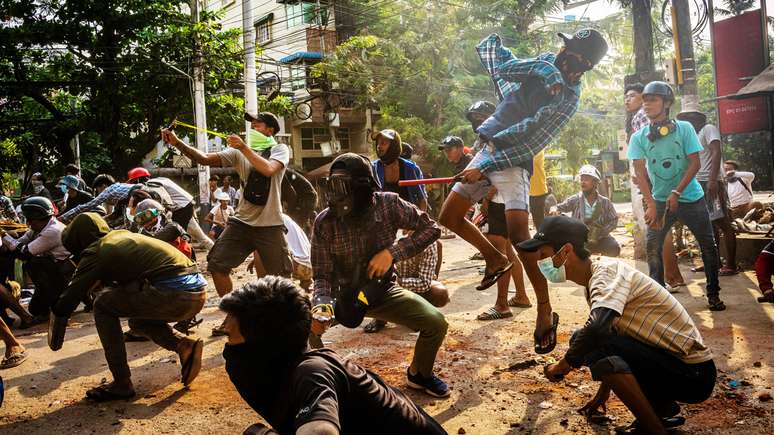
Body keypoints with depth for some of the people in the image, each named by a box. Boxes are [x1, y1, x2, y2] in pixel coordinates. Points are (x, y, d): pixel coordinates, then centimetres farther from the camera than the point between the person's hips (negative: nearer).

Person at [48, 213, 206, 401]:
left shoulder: (96, 251, 3)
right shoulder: (122, 235, 25)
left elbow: (69, 298, 8)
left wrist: (54, 342, 20)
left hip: (175, 294, -9)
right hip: (198, 294, 9)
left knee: (103, 305, 8)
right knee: (137, 319, 31)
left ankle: (122, 384, 9)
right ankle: (185, 346, 9)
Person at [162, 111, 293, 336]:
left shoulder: (280, 149, -2)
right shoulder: (238, 152, 7)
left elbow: (268, 169, -24)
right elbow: (205, 159, -2)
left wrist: (244, 147, -22)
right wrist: (177, 143, -14)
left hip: (270, 225, -4)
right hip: (242, 221, 4)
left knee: (280, 275, 0)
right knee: (217, 265, -3)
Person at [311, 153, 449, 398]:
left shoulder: (388, 205, -17)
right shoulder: (325, 222, -18)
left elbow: (431, 228, -10)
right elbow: (322, 275, -14)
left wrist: (392, 253, -22)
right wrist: (321, 305, -36)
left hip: (383, 291, 1)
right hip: (342, 295, 0)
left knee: (436, 323, -17)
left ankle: (418, 373, 15)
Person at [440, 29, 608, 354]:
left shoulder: (567, 98, -10)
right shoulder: (544, 63, 8)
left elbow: (530, 143, -16)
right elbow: (489, 47, 7)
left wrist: (485, 167, -19)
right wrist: (534, 68, -6)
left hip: (513, 161, -7)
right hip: (486, 149, 7)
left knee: (519, 234, -22)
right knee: (449, 217, 8)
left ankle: (545, 310, -10)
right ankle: (495, 259, 28)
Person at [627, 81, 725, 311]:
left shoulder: (684, 128, -7)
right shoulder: (639, 137, -5)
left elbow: (695, 163, -9)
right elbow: (640, 172, -9)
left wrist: (676, 193, -19)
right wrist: (651, 205, -19)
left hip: (690, 197, 0)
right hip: (660, 200, 1)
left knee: (708, 246, 5)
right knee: (653, 248, -9)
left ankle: (713, 294, 20)